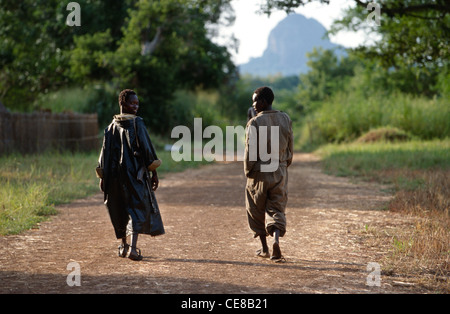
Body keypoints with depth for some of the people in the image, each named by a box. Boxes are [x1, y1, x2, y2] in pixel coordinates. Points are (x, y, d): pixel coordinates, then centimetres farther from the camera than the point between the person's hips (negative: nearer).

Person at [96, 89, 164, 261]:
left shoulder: (112, 126, 7)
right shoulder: (136, 123, -8)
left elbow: (105, 151, 8)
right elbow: (146, 148, -12)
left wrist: (103, 177, 13)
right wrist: (154, 172, -7)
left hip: (116, 174, 5)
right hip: (135, 172, -5)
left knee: (121, 210, 18)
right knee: (137, 208, -4)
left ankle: (124, 246, 28)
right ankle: (132, 248, -19)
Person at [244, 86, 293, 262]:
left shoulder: (255, 123, -13)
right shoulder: (285, 119, 2)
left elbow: (250, 150, -13)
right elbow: (290, 147, 8)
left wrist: (248, 171, -1)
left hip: (259, 172, -3)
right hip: (280, 171, 3)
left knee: (257, 210, 13)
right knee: (276, 209, 7)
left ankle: (264, 248, 20)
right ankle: (276, 240, -18)